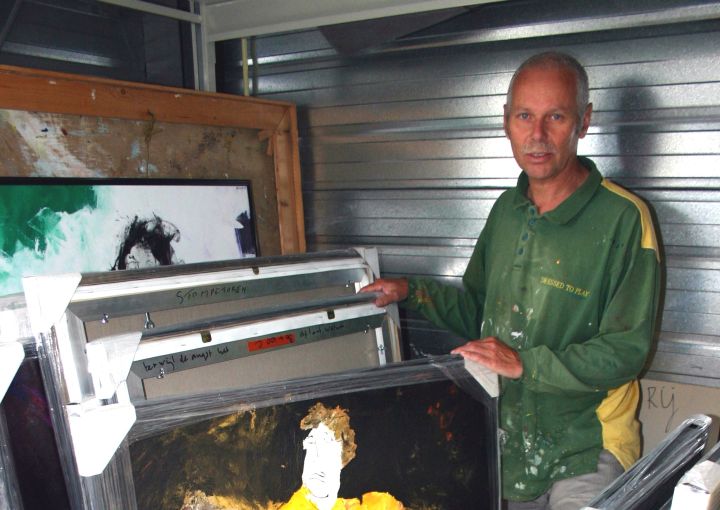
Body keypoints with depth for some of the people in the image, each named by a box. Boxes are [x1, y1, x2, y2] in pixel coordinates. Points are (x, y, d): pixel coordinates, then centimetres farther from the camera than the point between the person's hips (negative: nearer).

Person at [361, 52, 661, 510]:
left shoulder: (624, 218, -15)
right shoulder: (507, 210, 4)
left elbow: (627, 350, -17)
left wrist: (524, 363, -22)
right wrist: (414, 293, -1)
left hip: (586, 447, -5)